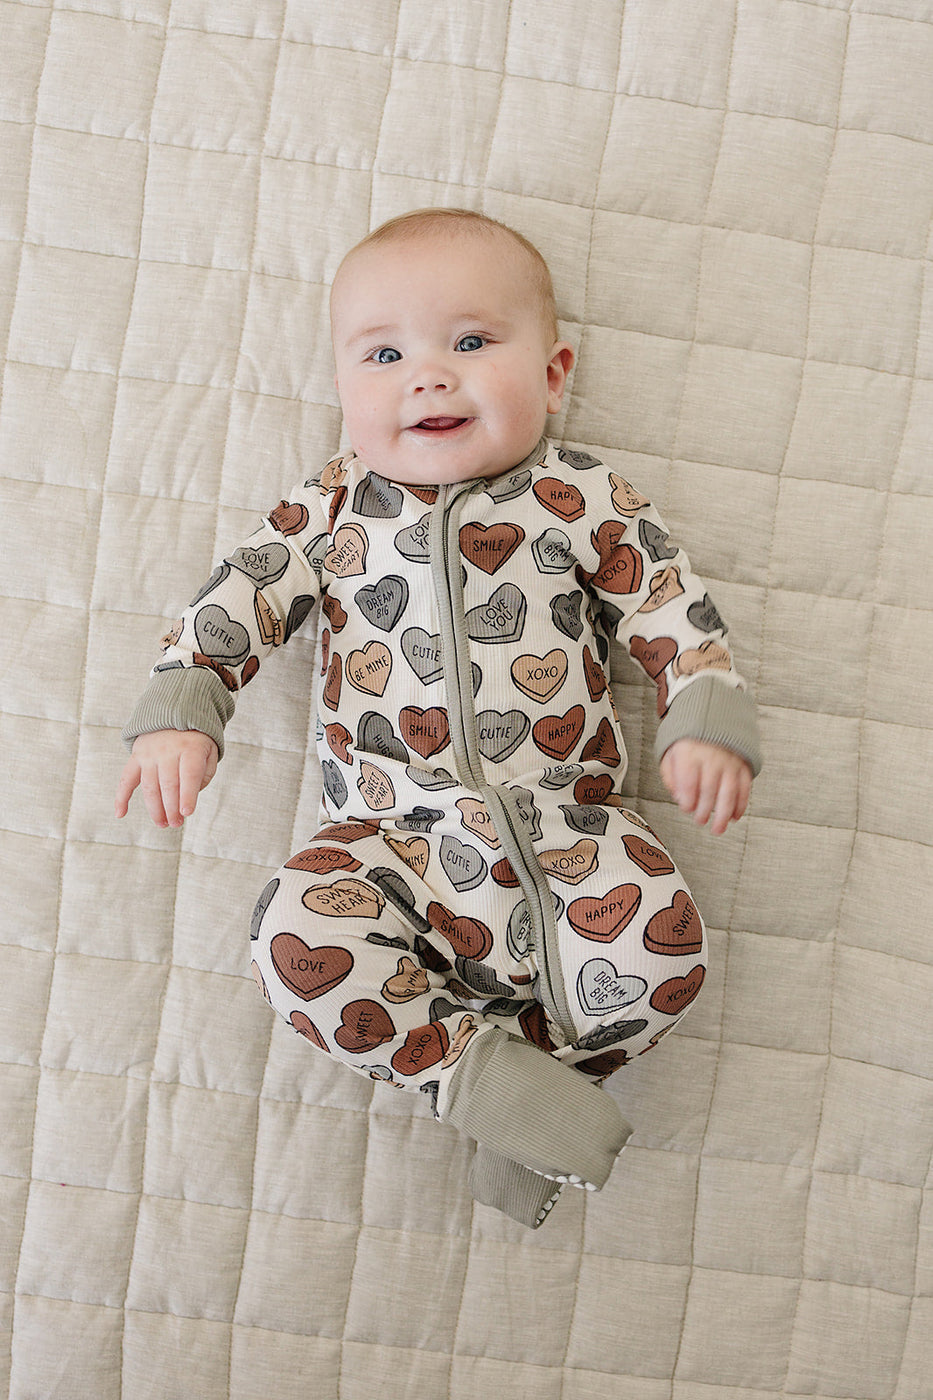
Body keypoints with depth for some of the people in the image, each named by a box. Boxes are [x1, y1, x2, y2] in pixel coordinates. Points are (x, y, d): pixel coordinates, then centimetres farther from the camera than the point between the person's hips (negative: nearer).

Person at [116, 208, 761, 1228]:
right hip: (394, 833, 0)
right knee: (298, 938, -27)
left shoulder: (586, 502, 7)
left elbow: (676, 615, 7)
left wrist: (707, 726, -8)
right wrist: (179, 711, -7)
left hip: (561, 824, 0)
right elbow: (242, 591, 7)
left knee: (661, 943, -24)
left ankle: (518, 1100, 2)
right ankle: (478, 1067, -10)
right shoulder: (335, 508, 10)